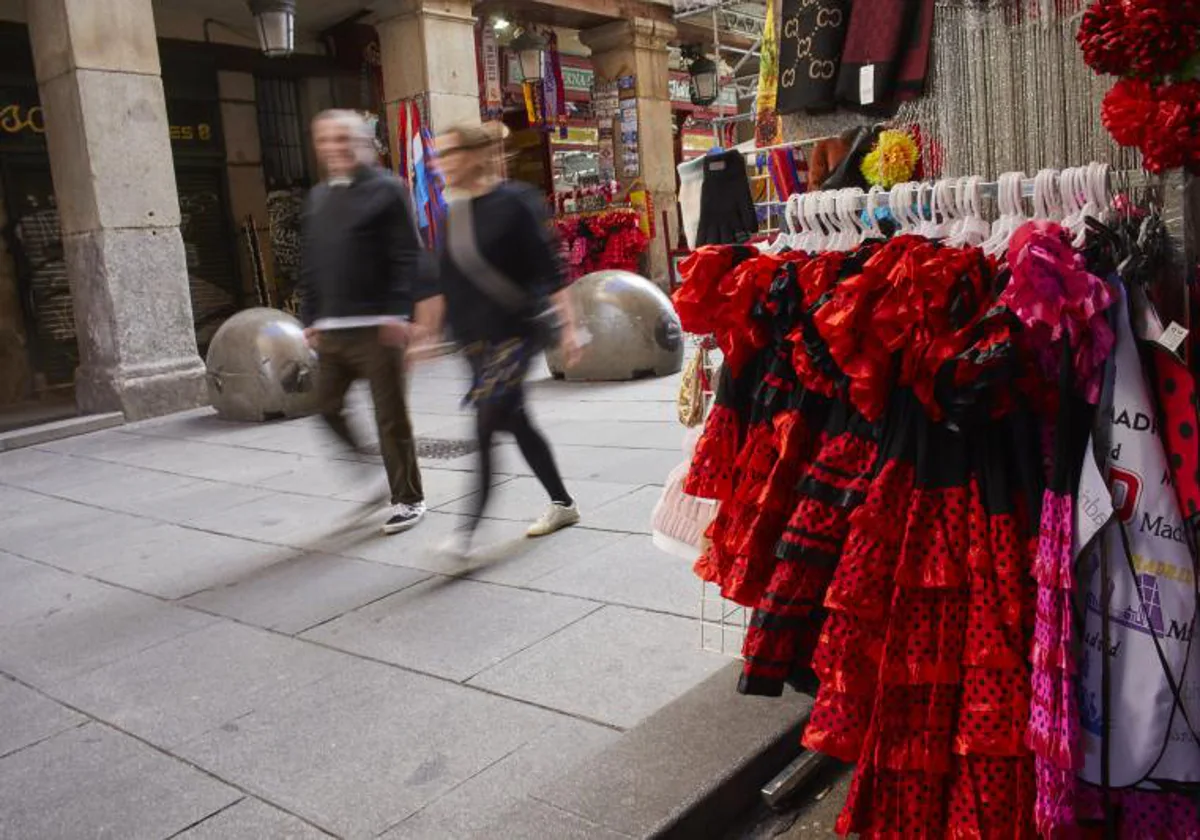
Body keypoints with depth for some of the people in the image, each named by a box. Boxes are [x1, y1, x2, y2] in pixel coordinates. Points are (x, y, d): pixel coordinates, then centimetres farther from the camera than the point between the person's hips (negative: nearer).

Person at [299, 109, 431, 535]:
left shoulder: (386, 189, -4)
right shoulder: (317, 198, 16)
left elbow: (408, 257, -10)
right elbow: (309, 265, 18)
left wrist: (400, 312, -18)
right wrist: (310, 318, 12)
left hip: (377, 328, -7)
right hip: (331, 329, 7)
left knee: (390, 416, 0)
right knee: (328, 407, 10)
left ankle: (408, 499, 14)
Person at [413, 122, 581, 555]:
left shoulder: (514, 202, -11)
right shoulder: (454, 212, 9)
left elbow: (550, 269, -12)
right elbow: (447, 281, 17)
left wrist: (568, 326, -14)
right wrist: (430, 330, 18)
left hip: (516, 331, -7)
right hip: (475, 337, 7)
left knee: (485, 425, -12)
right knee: (515, 421, 12)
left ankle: (468, 529, -5)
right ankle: (562, 504, 28)